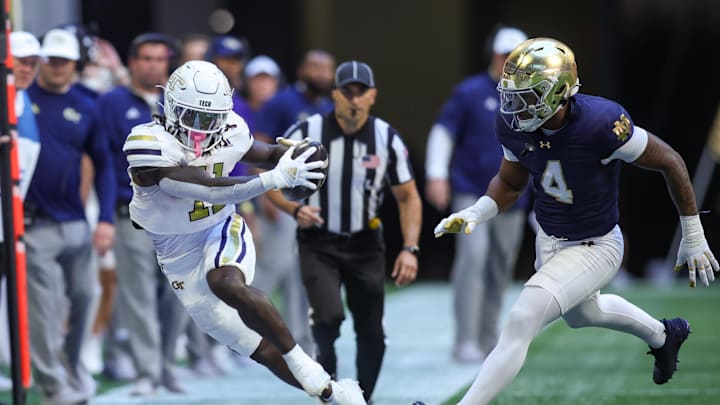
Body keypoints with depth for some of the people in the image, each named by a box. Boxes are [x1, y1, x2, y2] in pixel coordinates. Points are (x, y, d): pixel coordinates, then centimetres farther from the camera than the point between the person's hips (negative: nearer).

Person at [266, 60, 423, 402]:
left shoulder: (387, 139, -5)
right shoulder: (306, 133, -11)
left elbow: (408, 197, 3)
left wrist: (410, 249, -9)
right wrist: (295, 209, -21)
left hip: (365, 246, 2)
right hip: (318, 245, -2)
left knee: (372, 335, 2)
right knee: (329, 316, -23)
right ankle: (326, 373, 9)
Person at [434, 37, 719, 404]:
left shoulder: (599, 124, -35)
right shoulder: (513, 126, -18)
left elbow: (670, 163, -20)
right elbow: (510, 183, 3)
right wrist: (474, 215, -17)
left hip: (595, 247, -7)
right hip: (549, 240, 7)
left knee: (520, 322, -23)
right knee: (581, 313, 34)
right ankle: (663, 336, 62)